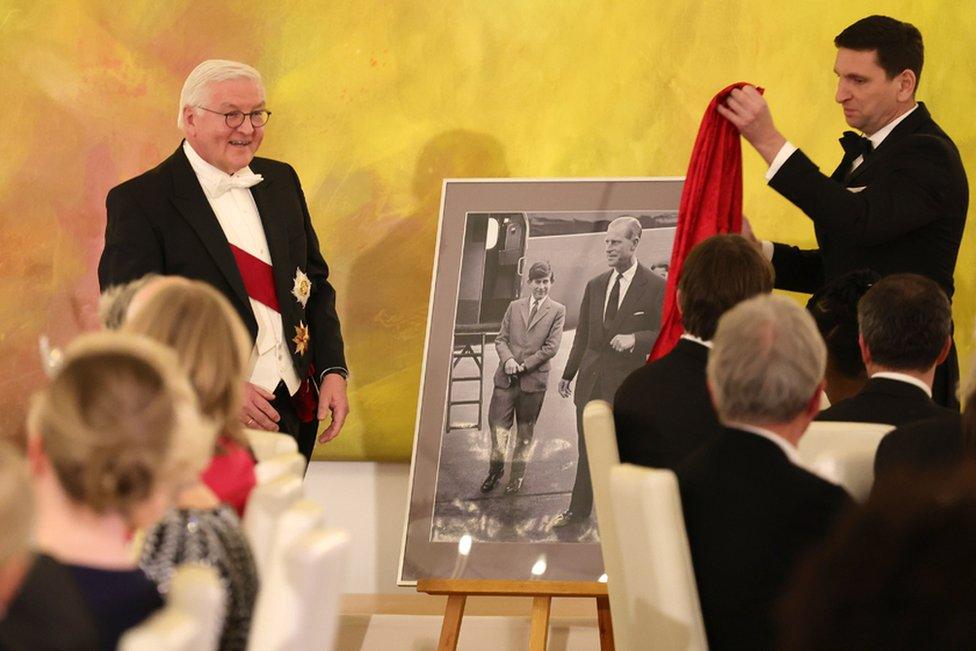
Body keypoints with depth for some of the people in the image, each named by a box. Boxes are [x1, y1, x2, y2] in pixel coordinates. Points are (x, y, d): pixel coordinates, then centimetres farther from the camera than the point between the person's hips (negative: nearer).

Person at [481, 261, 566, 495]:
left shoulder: (557, 311, 2)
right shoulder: (514, 307, 11)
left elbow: (551, 346, -5)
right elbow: (501, 339, 10)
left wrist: (524, 365, -11)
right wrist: (508, 359, -11)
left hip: (534, 377, -2)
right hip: (506, 377, 2)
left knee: (525, 430, 8)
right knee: (498, 424, -1)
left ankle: (517, 474, 22)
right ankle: (495, 469, 19)